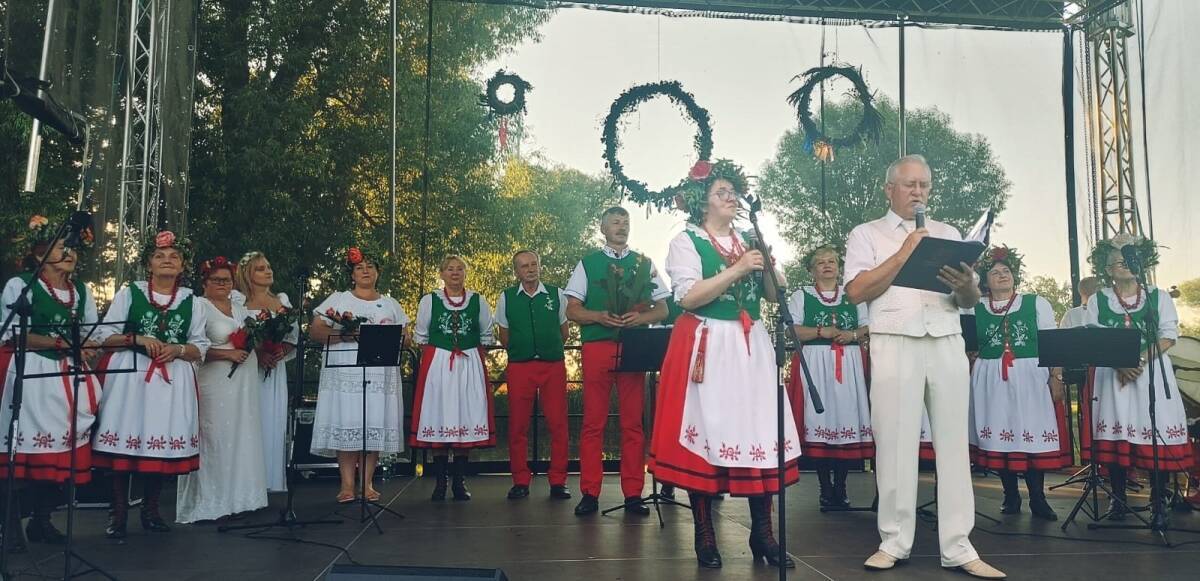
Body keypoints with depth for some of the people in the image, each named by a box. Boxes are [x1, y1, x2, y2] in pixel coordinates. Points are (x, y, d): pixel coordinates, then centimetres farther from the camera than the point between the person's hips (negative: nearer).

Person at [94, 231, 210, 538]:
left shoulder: (190, 300, 9)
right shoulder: (129, 292, 5)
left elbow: (201, 348, 8)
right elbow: (105, 335, 2)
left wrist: (177, 349, -11)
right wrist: (138, 339, -13)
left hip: (172, 380, 2)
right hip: (130, 375, -1)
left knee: (163, 442, 2)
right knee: (125, 441, -3)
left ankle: (150, 510, 17)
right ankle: (119, 513, 8)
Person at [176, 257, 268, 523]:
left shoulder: (239, 308, 18)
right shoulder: (200, 307, -3)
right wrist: (228, 354, -15)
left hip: (244, 383, 7)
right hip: (216, 383, -7)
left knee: (242, 439, 7)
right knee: (216, 441, -5)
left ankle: (237, 496, 15)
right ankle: (211, 501, 2)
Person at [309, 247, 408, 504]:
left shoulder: (390, 304, 18)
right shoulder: (338, 299, 11)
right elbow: (314, 331, 3)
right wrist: (344, 335, -11)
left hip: (380, 374, 2)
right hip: (344, 372, -2)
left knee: (375, 425, -3)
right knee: (346, 424, -7)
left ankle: (367, 483, 3)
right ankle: (347, 485, -2)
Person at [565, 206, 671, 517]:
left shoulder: (644, 263, 15)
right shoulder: (587, 263, 10)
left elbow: (662, 308, 13)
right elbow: (572, 310, 6)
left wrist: (642, 317, -8)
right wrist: (598, 316, -13)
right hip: (597, 347, -1)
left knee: (633, 423, 2)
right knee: (593, 422, 0)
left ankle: (633, 494, 8)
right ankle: (590, 493, 6)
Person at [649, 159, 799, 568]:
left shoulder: (750, 241, 15)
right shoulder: (686, 242, -1)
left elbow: (775, 295, 13)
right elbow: (688, 297, -15)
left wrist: (767, 267, -6)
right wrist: (738, 270, -16)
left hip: (751, 346, 5)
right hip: (707, 347, -5)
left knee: (760, 431, 1)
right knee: (704, 432, -2)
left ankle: (762, 533, 10)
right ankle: (705, 535, 9)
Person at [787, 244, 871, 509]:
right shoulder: (801, 296, 10)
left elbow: (869, 328, 13)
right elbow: (791, 331, -1)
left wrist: (852, 335, -7)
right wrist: (821, 331, -11)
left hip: (849, 365, 2)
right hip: (815, 364, -2)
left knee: (847, 417, -4)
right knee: (819, 420, -7)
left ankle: (840, 487, 4)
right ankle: (825, 487, 2)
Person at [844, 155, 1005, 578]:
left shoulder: (947, 234, 19)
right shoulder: (866, 234, 9)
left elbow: (971, 302, 14)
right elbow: (856, 291, -6)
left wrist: (966, 286, -9)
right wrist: (903, 254, -8)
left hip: (947, 343, 4)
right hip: (895, 344, -3)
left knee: (953, 441, 2)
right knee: (896, 443, -2)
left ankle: (957, 547, 7)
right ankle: (894, 542, 7)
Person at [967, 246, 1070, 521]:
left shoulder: (1036, 304, 7)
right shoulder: (975, 309, 8)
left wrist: (1056, 377, -6)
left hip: (1031, 378, -1)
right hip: (992, 380, 1)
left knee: (1034, 434, -4)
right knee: (1000, 435, 2)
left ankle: (1038, 498, 6)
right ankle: (1011, 496, 14)